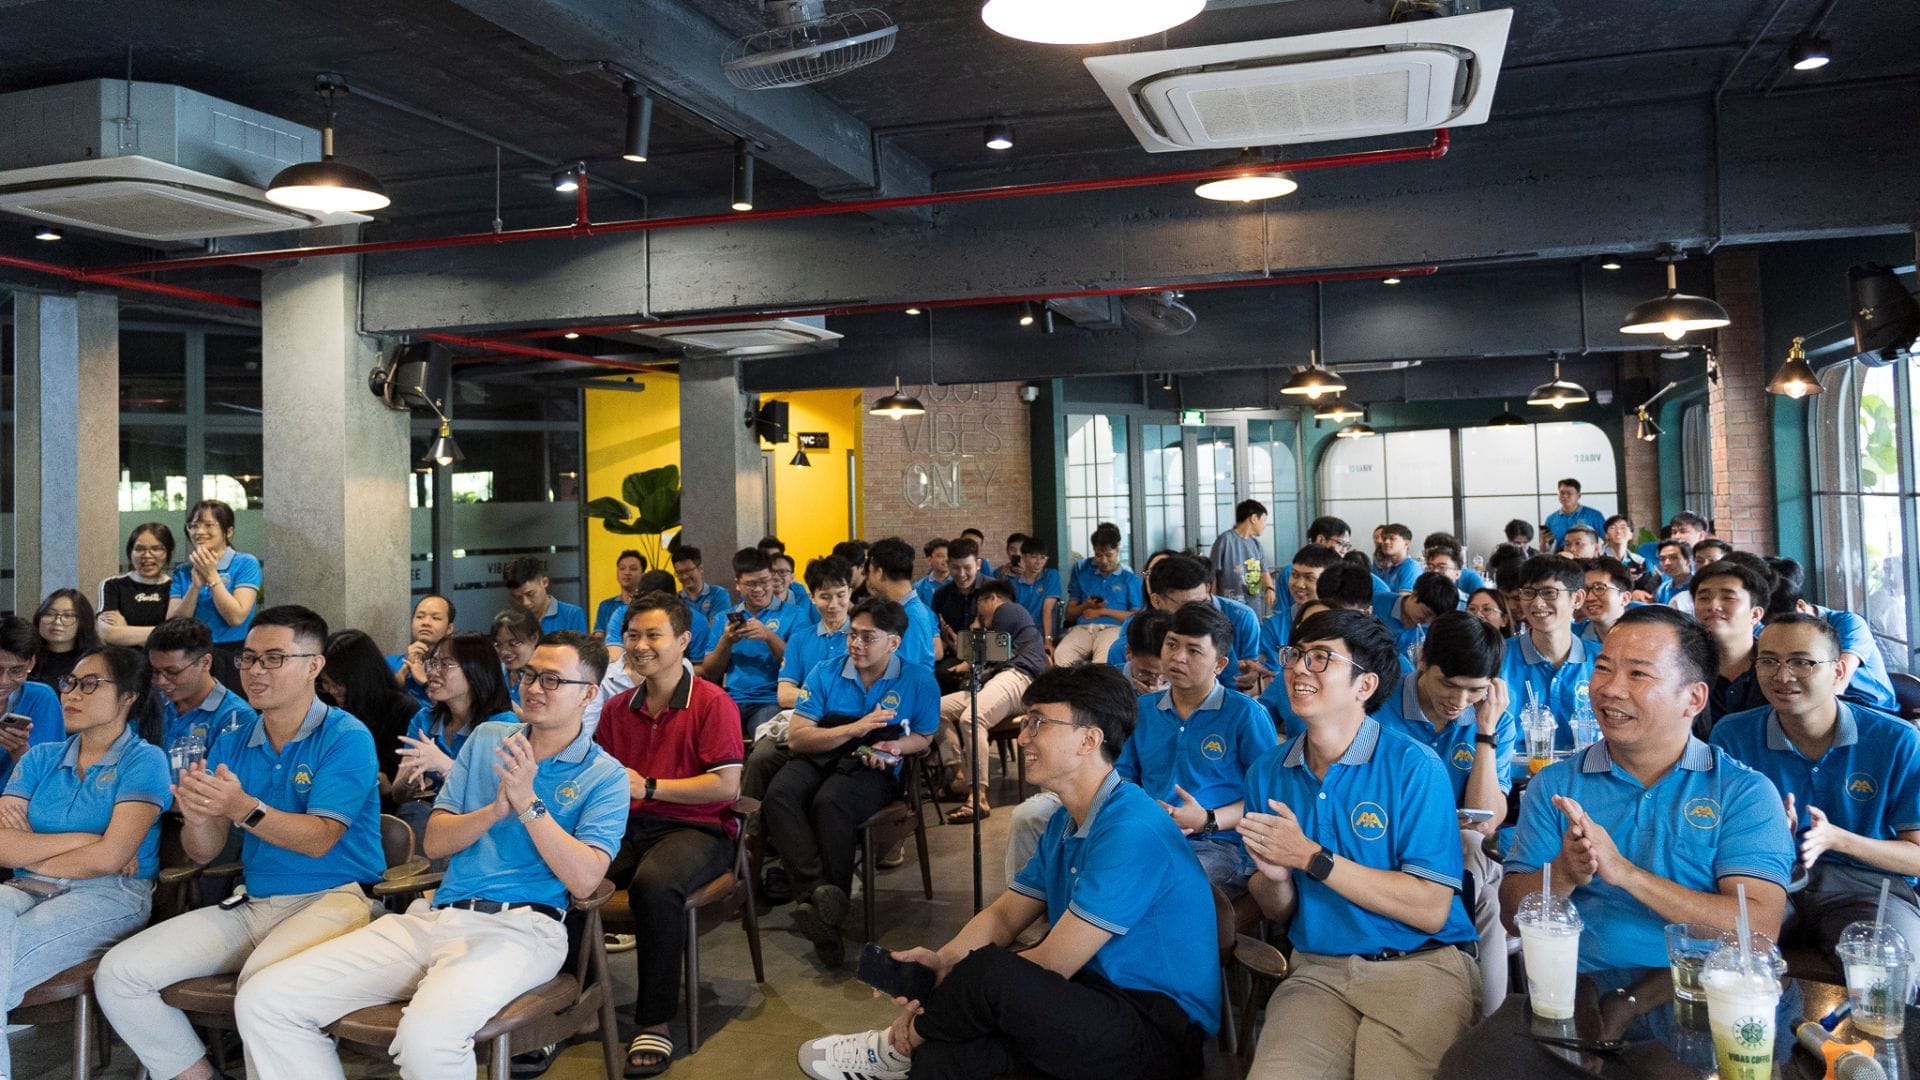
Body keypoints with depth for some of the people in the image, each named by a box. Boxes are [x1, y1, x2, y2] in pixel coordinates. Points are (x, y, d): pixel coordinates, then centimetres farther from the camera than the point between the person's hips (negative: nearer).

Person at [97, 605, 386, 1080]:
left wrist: (244, 808, -27)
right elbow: (204, 852, 8)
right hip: (251, 902, 7)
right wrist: (198, 819, -15)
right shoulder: (230, 745, 12)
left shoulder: (346, 737, -7)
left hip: (331, 897, -7)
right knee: (118, 974, -4)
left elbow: (318, 840, -14)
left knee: (264, 986, -36)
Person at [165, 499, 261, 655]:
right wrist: (195, 586, -10)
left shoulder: (246, 564, 1)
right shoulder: (182, 572, 11)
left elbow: (236, 618, -10)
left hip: (234, 652, -3)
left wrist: (212, 576, -9)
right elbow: (172, 625, 1)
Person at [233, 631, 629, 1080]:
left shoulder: (605, 775, 2)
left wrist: (528, 804, -13)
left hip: (520, 924, -6)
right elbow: (434, 842, 12)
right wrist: (495, 810, -7)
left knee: (426, 1037, -36)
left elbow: (585, 881, -10)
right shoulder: (487, 739, 17)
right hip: (437, 915, 6)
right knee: (262, 1001, -8)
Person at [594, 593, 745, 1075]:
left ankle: (655, 1023, -21)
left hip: (697, 828, -5)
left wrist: (649, 787, -12)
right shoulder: (616, 709, 14)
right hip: (628, 826, 5)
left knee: (654, 885, -37)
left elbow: (726, 786, -12)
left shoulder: (713, 704, -5)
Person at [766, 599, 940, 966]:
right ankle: (817, 892, -45)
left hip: (872, 770, -2)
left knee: (831, 802, -38)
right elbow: (796, 737, -1)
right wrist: (854, 729, -14)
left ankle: (830, 906, -30)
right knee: (779, 794, -33)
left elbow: (923, 737, 14)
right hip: (820, 756, 3)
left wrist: (895, 747, -9)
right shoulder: (826, 674, 6)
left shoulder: (918, 680, 4)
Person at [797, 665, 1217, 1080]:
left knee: (988, 973, -24)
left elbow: (1052, 963, -21)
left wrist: (951, 976, -11)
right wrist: (942, 960, -10)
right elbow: (1004, 915, 11)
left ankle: (900, 1046, 0)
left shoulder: (1130, 831, -22)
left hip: (1160, 1034, -9)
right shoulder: (1065, 821, 11)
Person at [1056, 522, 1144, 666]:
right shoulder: (1082, 570, 21)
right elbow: (1069, 614, 22)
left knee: (1105, 657, -41)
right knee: (1061, 654, -34)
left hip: (1113, 627, -2)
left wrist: (1103, 611, 0)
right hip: (1082, 628, 2)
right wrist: (1086, 606, 0)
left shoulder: (1130, 578, 14)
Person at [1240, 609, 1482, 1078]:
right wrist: (1274, 877, -10)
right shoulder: (1268, 773, 7)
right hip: (1318, 970, 3)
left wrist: (1311, 858, -16)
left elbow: (1431, 911, -13)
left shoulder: (1414, 767, -7)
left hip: (1421, 967, -2)